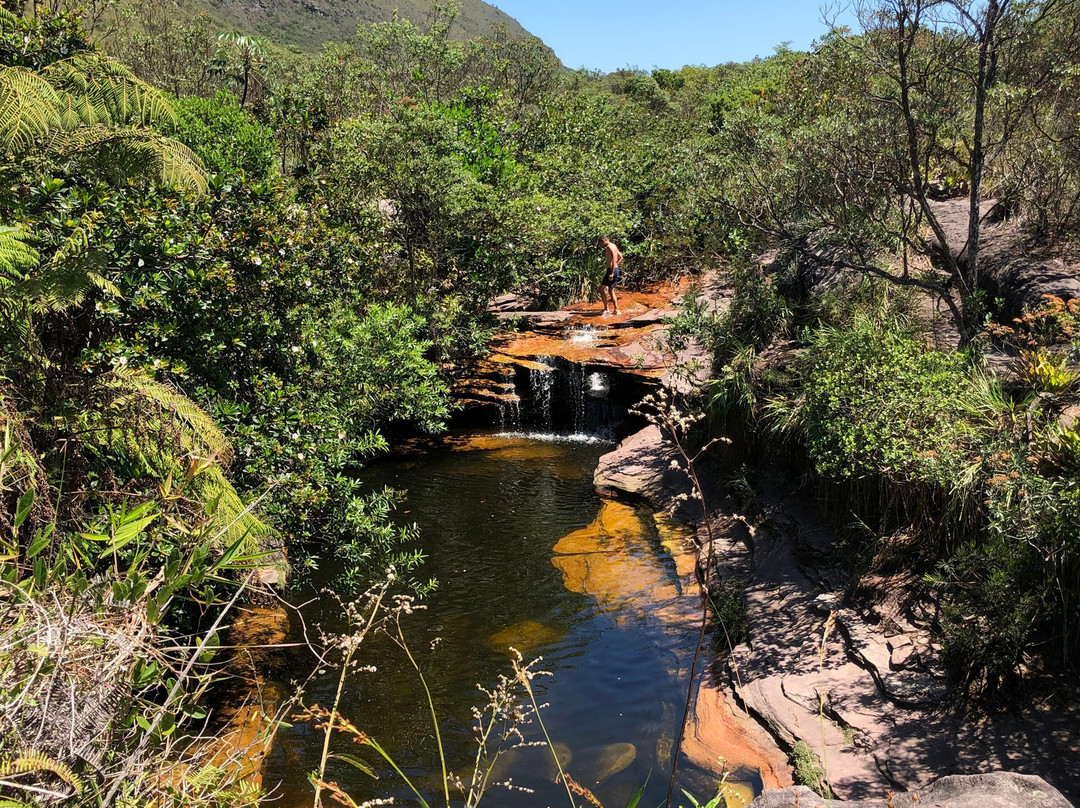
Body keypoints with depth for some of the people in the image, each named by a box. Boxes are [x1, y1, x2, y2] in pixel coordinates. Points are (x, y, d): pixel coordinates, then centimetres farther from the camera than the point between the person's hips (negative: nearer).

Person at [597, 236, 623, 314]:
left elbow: (614, 259, -24)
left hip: (611, 270, -10)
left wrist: (612, 272, -27)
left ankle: (606, 309, -6)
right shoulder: (613, 246, 16)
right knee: (611, 291, 15)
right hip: (616, 270, 10)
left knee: (601, 289, -5)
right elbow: (620, 257, 25)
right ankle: (616, 310, 15)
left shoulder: (609, 246, -14)